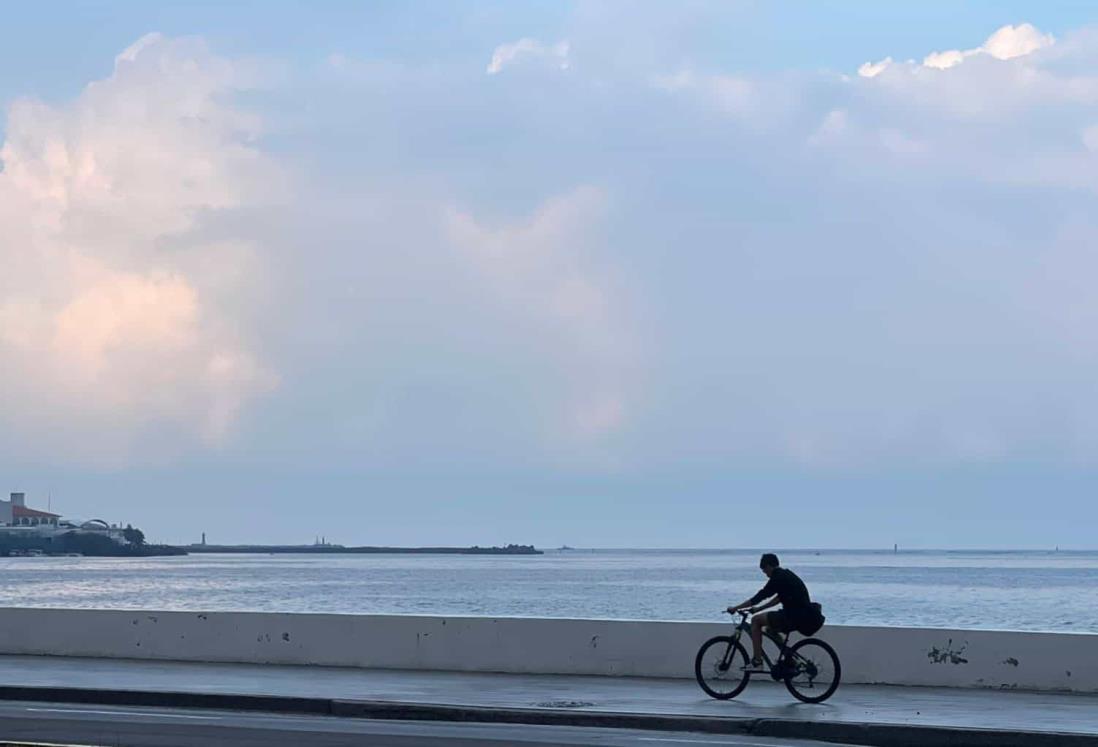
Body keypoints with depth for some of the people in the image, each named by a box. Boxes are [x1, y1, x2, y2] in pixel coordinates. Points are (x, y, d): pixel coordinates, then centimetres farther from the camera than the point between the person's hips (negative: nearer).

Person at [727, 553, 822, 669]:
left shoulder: (778, 579, -10)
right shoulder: (787, 575, 18)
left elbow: (758, 597, -10)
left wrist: (735, 608, 0)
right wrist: (758, 609, 28)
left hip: (795, 618, -9)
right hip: (807, 617, 9)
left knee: (756, 620, -1)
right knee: (770, 629, 29)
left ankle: (757, 661, -4)